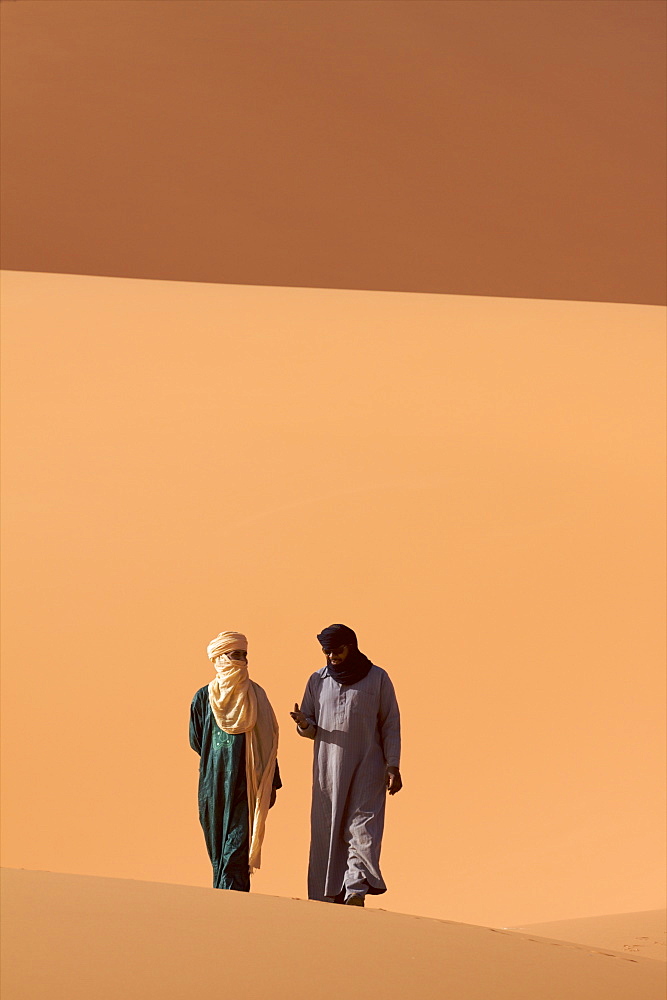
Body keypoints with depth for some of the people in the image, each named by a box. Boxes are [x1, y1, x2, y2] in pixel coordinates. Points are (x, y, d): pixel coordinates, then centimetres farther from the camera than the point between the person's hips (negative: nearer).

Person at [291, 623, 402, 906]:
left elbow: (390, 725, 3)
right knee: (327, 833, 0)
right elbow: (311, 727, 13)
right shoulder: (318, 681, 8)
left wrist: (393, 766, -5)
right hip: (328, 770, 3)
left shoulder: (377, 678, 2)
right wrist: (303, 724, -11)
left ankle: (356, 891, -21)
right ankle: (328, 897, 3)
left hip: (367, 769, -3)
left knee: (363, 830, -13)